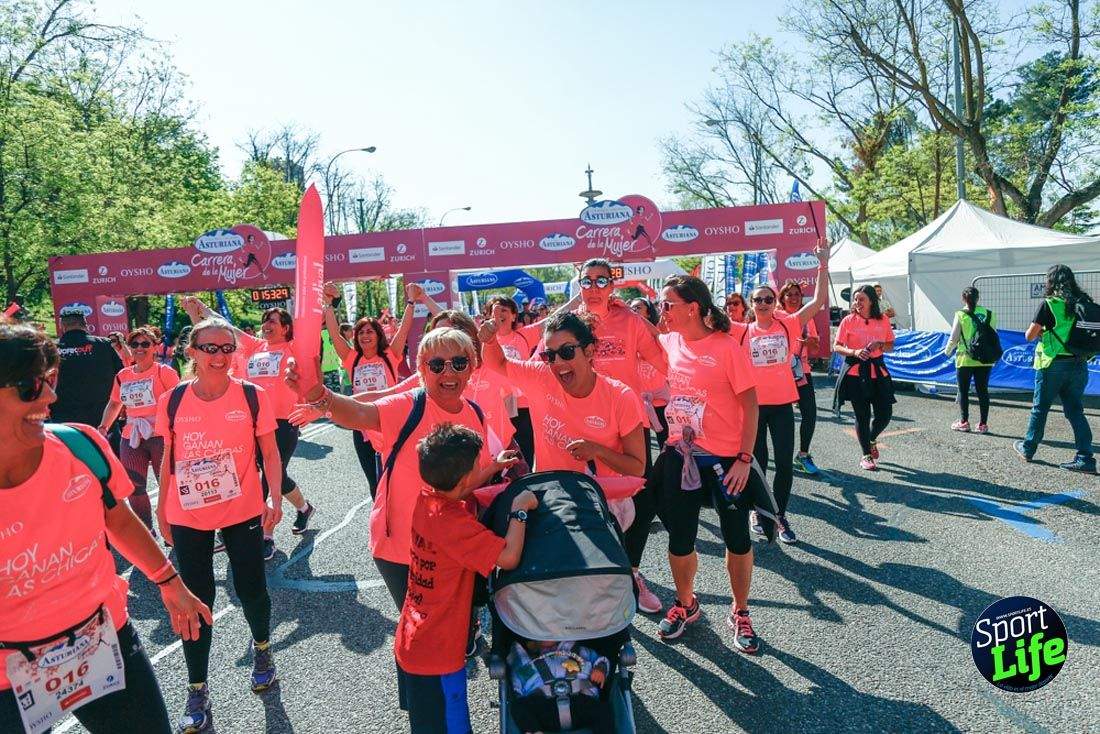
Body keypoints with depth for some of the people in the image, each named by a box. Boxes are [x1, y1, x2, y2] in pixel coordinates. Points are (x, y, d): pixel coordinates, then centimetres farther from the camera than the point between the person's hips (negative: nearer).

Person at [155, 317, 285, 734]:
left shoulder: (252, 396, -8)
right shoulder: (172, 401, -4)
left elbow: (270, 452, -4)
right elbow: (169, 458, 6)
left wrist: (275, 498, -15)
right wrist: (161, 509, 10)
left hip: (244, 512, -1)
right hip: (188, 517, 1)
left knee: (251, 590, 11)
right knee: (197, 600, 7)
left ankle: (262, 648, 42)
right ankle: (198, 690, 24)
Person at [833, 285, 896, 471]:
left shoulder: (883, 320, 4)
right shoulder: (848, 321, -4)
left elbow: (890, 345, 13)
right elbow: (836, 347, -4)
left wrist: (880, 345, -10)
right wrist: (855, 352, -21)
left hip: (877, 370, 3)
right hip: (855, 371, -3)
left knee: (885, 413, 3)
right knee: (862, 415, 2)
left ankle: (871, 440, 35)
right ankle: (866, 456, 17)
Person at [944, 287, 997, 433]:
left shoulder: (961, 315, -8)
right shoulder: (989, 314, 1)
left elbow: (954, 337, -6)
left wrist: (947, 351, 11)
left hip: (965, 359, -3)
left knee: (963, 391, 8)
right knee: (982, 391, 8)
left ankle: (964, 422, 14)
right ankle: (983, 424, 12)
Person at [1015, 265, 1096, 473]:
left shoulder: (1049, 304, -10)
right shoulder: (1084, 303, 5)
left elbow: (1029, 336, -11)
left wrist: (1040, 331, 11)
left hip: (1053, 364, -5)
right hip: (1079, 364, 5)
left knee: (1040, 408, 9)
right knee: (1075, 410, 9)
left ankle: (1028, 448, 22)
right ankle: (1085, 458, 5)